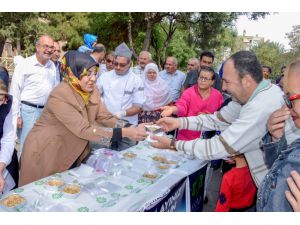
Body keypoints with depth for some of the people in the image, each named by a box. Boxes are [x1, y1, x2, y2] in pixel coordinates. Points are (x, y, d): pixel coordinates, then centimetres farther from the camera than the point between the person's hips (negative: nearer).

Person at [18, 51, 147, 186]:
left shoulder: (92, 90, -5)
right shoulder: (60, 96, -28)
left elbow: (105, 117, -9)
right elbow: (83, 130, -34)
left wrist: (130, 128, -26)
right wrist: (125, 133, -38)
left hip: (71, 154, 7)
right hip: (46, 154, -6)